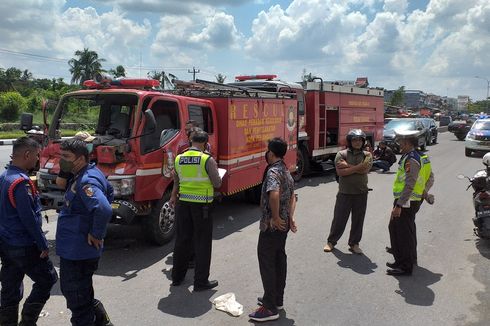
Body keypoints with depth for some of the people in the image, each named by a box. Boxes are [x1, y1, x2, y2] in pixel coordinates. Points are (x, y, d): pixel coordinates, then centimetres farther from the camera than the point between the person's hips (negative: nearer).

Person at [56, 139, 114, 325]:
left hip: (77, 252, -10)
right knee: (82, 294, 25)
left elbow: (104, 209, -40)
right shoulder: (92, 172, 7)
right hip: (75, 249, 10)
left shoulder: (86, 182, -25)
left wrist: (96, 234, -25)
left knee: (77, 299, 5)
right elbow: (109, 192, 25)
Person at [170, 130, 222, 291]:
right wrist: (215, 171, 10)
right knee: (202, 243, 6)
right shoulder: (207, 160, -12)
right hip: (202, 205, -5)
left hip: (183, 203, 5)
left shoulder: (179, 159, 3)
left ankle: (177, 276, 29)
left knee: (182, 240, 17)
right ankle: (201, 281, 11)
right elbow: (217, 184, -9)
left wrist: (173, 196, 31)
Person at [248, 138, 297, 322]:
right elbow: (292, 196, 17)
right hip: (283, 224, 10)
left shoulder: (273, 171, -19)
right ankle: (277, 299, 28)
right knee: (279, 259, 16)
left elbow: (274, 194, -37)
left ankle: (270, 308, 2)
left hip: (272, 225, -10)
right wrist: (290, 217, 10)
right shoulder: (286, 171, 12)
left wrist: (275, 218, -26)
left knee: (267, 262, -3)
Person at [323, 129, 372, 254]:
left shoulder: (367, 155, 3)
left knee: (358, 220, 10)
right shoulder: (342, 154, -2)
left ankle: (354, 244, 25)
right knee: (339, 219, 5)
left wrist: (348, 166, -15)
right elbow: (340, 171, -15)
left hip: (361, 193, 2)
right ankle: (331, 241, 21)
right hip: (345, 193, -2)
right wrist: (357, 167, -15)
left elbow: (365, 170, -14)